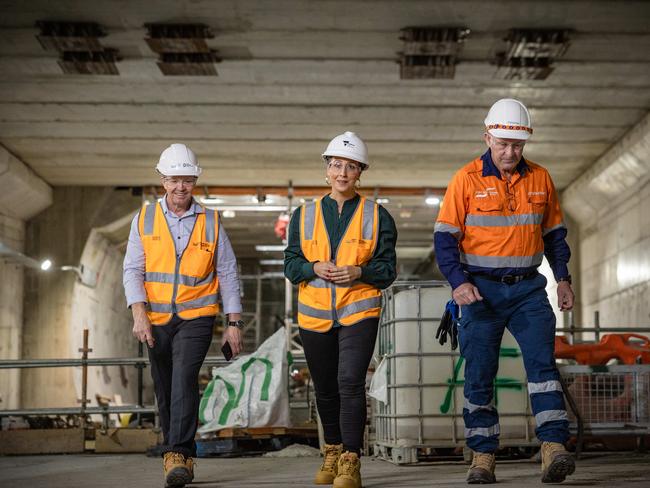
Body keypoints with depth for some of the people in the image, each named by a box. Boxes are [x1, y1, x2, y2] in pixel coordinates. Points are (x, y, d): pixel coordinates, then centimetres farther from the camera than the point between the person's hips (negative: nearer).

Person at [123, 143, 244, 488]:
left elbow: (227, 274, 6)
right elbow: (132, 270, 0)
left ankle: (179, 455, -23)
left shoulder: (210, 222, 4)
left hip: (196, 317, -2)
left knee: (184, 379, -20)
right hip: (156, 319, 2)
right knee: (164, 390, 8)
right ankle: (175, 454, 23)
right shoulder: (144, 219, 4)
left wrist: (234, 322, 1)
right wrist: (139, 315, -13)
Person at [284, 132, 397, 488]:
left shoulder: (377, 217, 2)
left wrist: (359, 272, -18)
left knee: (350, 382, -18)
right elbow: (291, 264, 5)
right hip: (315, 315, 3)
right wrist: (315, 268, -15)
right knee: (325, 390, 14)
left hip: (359, 313, -3)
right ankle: (332, 452, 34)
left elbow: (387, 269, 1)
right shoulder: (304, 215, 8)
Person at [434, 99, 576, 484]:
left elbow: (554, 232, 17)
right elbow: (445, 236, -5)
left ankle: (554, 449, -18)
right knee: (479, 375, 2)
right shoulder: (467, 180, -4)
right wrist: (458, 281, -17)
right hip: (481, 290, -2)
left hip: (528, 289, 2)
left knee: (543, 361, -13)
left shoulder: (540, 178, 7)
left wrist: (563, 279, 8)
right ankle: (483, 456, 11)